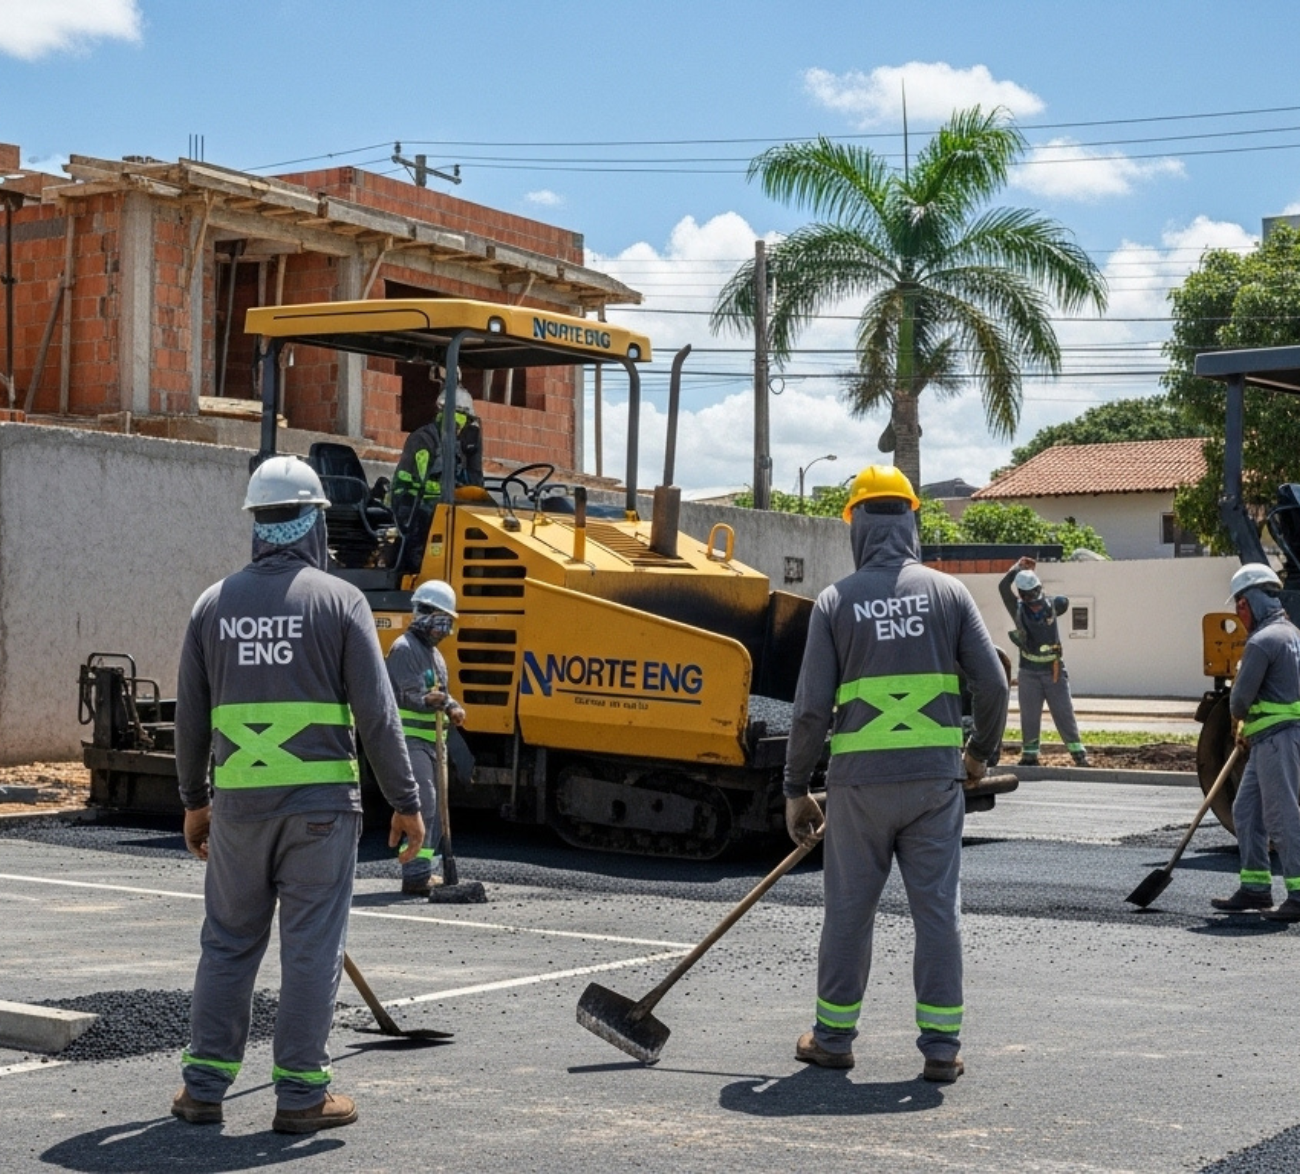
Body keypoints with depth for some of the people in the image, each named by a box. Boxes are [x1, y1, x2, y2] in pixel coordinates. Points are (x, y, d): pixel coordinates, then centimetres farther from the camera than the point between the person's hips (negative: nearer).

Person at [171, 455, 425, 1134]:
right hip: (320, 800, -3)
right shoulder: (339, 600, -4)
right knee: (311, 947, 3)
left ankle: (204, 1085, 17)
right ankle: (300, 1094, 8)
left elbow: (191, 716, 11)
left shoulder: (216, 602, 6)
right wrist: (406, 802, -1)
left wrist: (194, 800, 22)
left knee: (228, 941, 13)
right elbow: (377, 714, -8)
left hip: (238, 802, 3)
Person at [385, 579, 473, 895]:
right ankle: (416, 875, -17)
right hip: (410, 739, -10)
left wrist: (452, 708, 3)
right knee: (423, 803, -16)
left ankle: (424, 870, 22)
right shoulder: (404, 648, -11)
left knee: (434, 807, 13)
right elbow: (408, 694, -20)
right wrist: (428, 701, -38)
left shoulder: (434, 654, 20)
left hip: (430, 740, 10)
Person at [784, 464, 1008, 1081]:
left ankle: (833, 1036, 21)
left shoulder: (836, 601, -1)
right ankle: (941, 1046, 9)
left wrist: (796, 788, 6)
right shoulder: (948, 592, 2)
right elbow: (993, 686, -1)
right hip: (935, 777, 1)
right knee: (938, 909, 6)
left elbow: (812, 707, -4)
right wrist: (980, 752, 17)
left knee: (848, 909, 10)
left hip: (859, 781, -1)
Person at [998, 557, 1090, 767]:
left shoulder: (1052, 606, 1)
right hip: (1029, 673, -1)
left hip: (1054, 671, 1)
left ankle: (1079, 754, 4)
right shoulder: (1019, 610, -4)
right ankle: (1029, 755, 14)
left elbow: (1065, 601, 22)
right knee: (1029, 716, 5)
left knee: (1065, 714, 2)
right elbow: (1003, 588, -15)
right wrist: (1018, 567, -13)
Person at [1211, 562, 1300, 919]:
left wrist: (1238, 717, 7)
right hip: (1269, 740, 10)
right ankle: (1255, 887, 19)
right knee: (1246, 810, 14)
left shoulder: (1262, 642, -16)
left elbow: (1241, 697, -15)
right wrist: (1248, 724, 17)